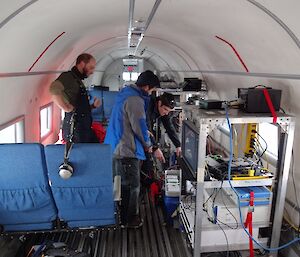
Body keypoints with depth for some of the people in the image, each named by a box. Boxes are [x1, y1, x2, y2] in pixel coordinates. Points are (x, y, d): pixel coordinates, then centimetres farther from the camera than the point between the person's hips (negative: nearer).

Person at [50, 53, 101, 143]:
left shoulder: (79, 80, 20)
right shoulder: (68, 76, -8)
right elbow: (54, 89, -31)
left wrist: (93, 106, 11)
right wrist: (67, 108, -24)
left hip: (85, 128, 9)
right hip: (75, 128, -9)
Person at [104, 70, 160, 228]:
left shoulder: (125, 93, 13)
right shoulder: (135, 100, -20)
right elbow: (139, 126, -20)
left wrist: (144, 133, 22)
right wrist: (147, 144, -2)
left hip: (115, 148, 10)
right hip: (126, 151, -10)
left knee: (121, 185, 21)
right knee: (132, 187, 5)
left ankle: (121, 216, 37)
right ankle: (130, 219, 21)